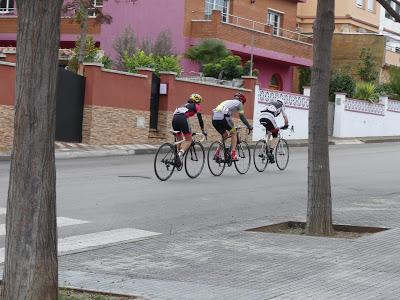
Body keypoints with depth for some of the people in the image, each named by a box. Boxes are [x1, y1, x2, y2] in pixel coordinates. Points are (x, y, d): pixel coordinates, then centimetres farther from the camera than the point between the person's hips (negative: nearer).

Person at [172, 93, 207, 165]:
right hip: (182, 119, -6)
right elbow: (200, 119, 12)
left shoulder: (185, 105, 37)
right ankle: (180, 153, -22)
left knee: (179, 140, 21)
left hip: (174, 119, 6)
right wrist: (203, 131, 19)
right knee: (189, 140, 1)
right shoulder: (196, 106, 18)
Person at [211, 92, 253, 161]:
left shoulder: (227, 102, 36)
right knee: (234, 133, 12)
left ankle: (218, 152, 11)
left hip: (214, 119, 7)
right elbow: (242, 117, 16)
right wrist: (249, 126, 25)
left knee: (225, 135, 25)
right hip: (223, 117, -7)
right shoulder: (238, 103, 17)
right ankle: (233, 153, 0)